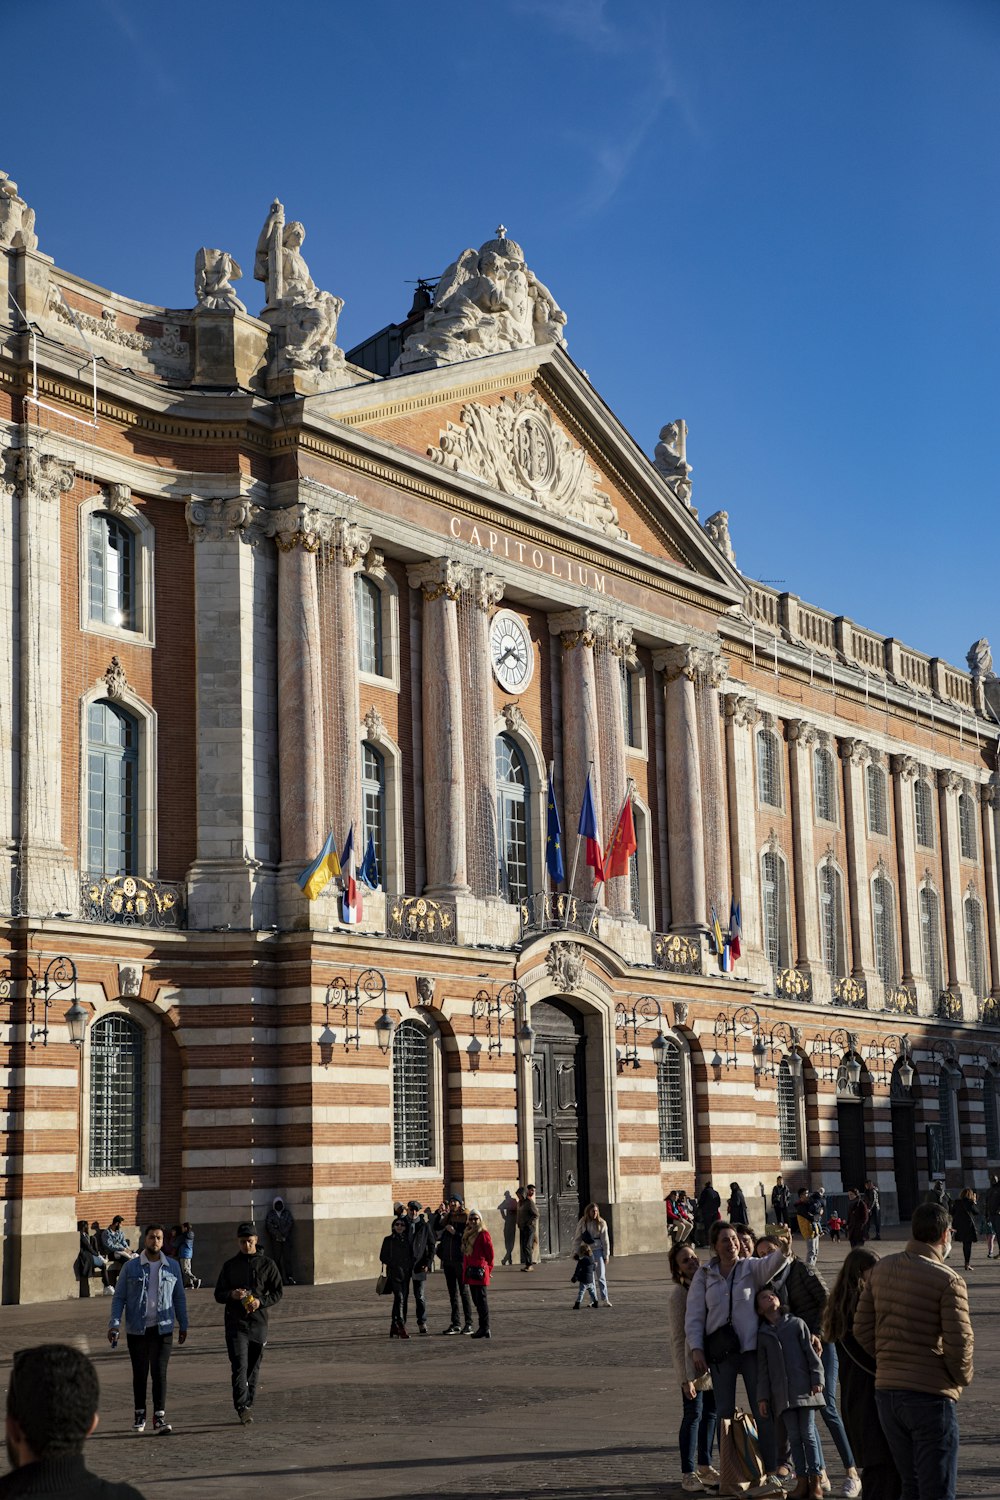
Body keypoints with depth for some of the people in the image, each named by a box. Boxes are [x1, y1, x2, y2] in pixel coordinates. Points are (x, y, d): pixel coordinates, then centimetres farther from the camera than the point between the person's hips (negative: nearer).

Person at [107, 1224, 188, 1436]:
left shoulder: (172, 1267, 6)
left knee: (159, 1372, -6)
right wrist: (114, 1324, -9)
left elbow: (179, 1298, 13)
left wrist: (183, 1325, 13)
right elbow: (119, 1297, 1)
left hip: (162, 1329, 0)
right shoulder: (130, 1267, 1)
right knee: (139, 1373, 8)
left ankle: (160, 1417, -3)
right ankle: (140, 1415, 20)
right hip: (136, 1329, 0)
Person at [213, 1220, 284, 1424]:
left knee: (253, 1367, 7)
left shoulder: (267, 1264, 6)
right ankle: (242, 1407, -23)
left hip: (258, 1322, 1)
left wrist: (261, 1302, -13)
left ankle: (247, 1405, 19)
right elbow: (218, 1294, 11)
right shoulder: (230, 1266, 9)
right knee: (240, 1365, -15)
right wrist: (232, 1294, -12)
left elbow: (278, 1292, 5)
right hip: (236, 1323, -1)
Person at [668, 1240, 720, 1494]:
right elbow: (677, 1338, -15)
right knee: (693, 1415, -3)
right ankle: (688, 1474, 5)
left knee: (710, 1413, 14)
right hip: (692, 1363, -6)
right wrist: (685, 1377, -18)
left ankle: (704, 1467, 28)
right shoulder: (678, 1294, -14)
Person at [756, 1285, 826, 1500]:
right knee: (794, 1436, 2)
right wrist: (762, 1397, 6)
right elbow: (762, 1368, 11)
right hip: (782, 1392, 2)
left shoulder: (797, 1324, 5)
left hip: (804, 1389, -2)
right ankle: (802, 1480, 5)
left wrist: (817, 1379, -5)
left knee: (808, 1434, -3)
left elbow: (811, 1353, 3)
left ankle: (816, 1480, 0)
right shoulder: (762, 1335, 10)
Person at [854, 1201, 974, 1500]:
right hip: (931, 1396, -6)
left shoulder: (881, 1270, 5)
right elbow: (959, 1344, -15)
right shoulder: (948, 1281, -14)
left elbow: (862, 1330, 7)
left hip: (885, 1392, 6)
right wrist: (962, 1378, 4)